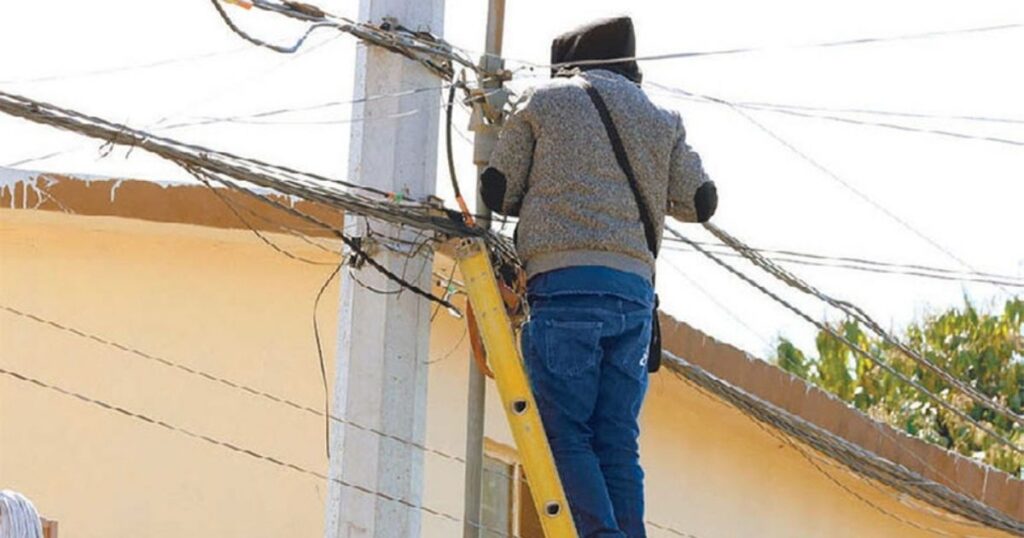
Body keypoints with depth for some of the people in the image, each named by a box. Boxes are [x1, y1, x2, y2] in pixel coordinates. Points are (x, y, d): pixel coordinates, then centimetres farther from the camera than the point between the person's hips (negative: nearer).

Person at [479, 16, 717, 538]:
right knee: (618, 441, 5)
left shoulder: (544, 103, 9)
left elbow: (496, 191, 10)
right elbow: (701, 202, 20)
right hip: (635, 290, 4)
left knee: (564, 432, -7)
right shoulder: (660, 119, 19)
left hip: (566, 282, -4)